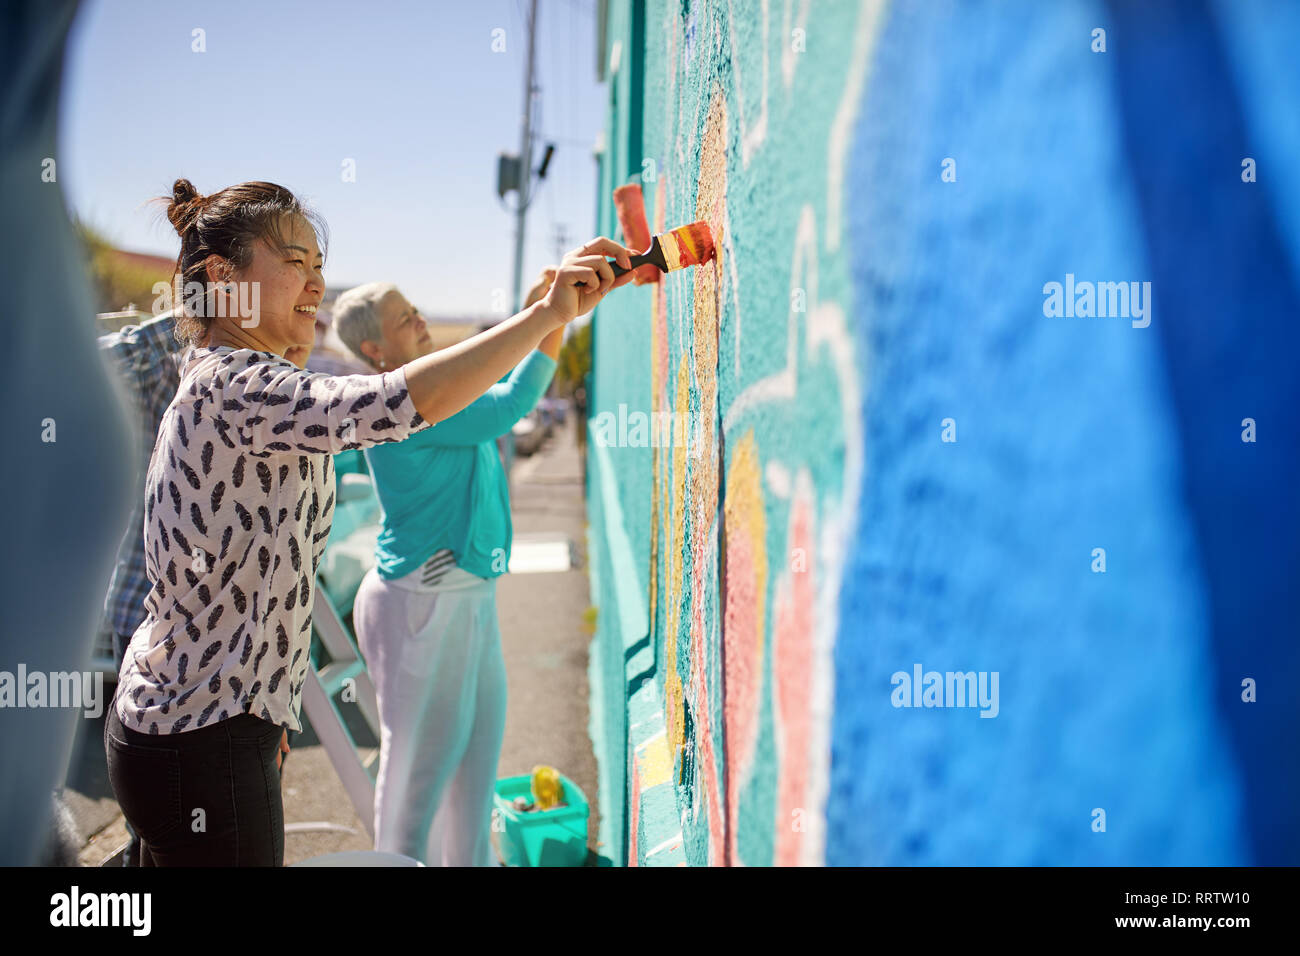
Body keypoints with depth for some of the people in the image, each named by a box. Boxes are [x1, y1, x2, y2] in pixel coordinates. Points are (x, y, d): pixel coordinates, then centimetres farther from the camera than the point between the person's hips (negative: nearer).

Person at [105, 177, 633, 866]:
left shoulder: (213, 383, 13)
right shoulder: (235, 389, -21)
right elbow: (404, 399, -38)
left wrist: (260, 708, 22)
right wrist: (548, 312, -33)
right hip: (204, 749, -10)